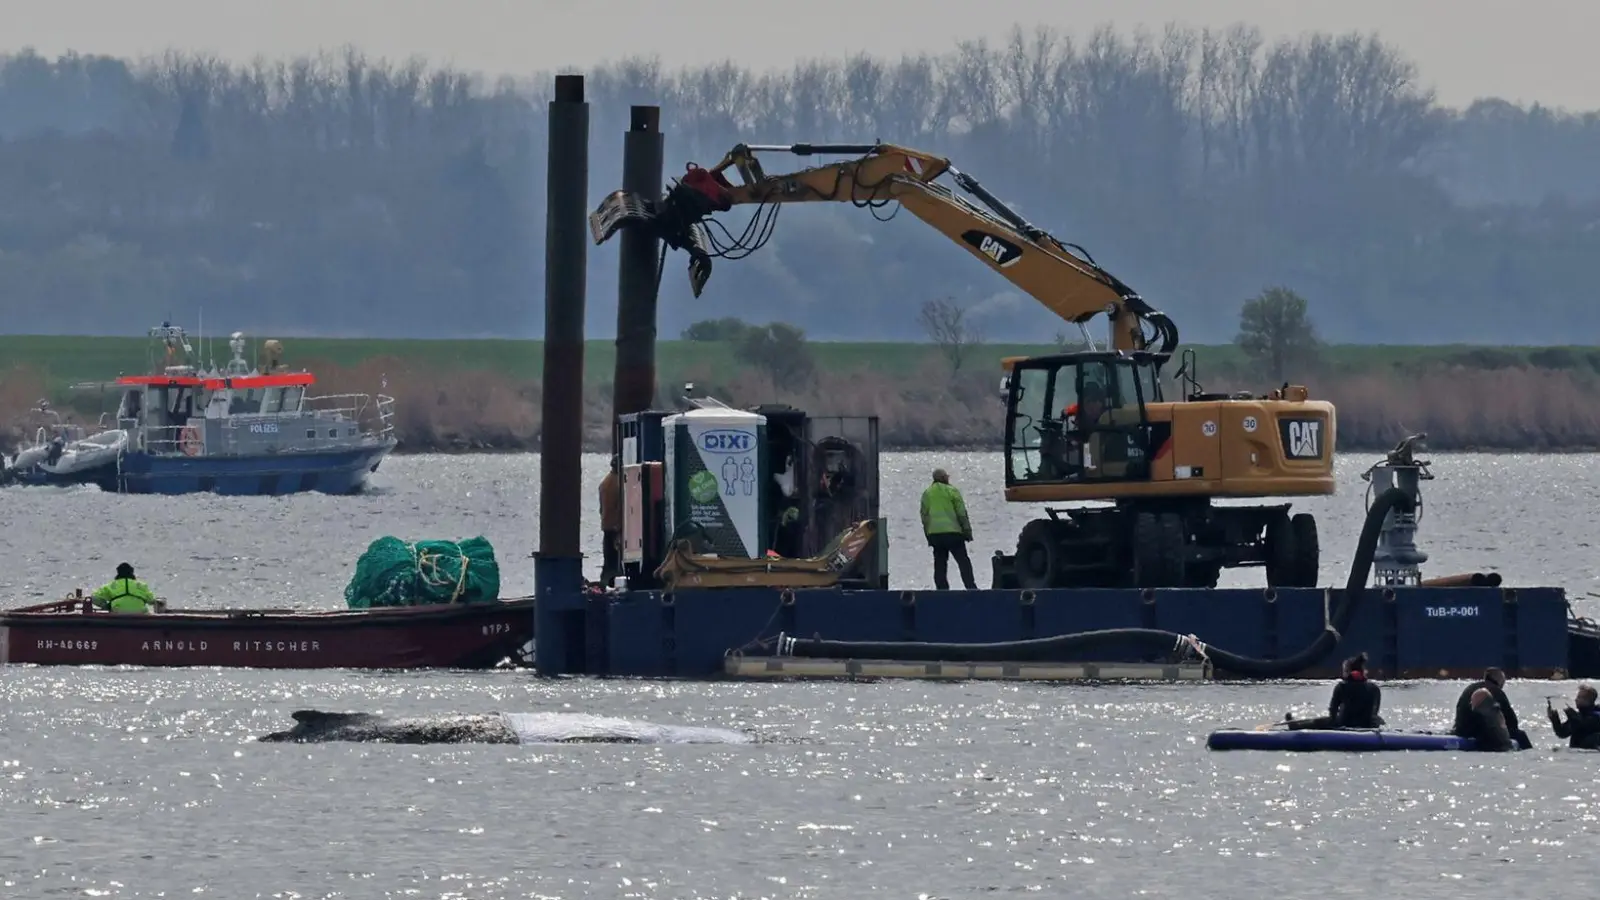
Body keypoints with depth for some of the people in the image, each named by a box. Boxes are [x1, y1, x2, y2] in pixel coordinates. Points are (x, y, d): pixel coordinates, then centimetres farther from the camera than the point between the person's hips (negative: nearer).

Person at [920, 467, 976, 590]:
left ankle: (942, 588, 2)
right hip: (953, 532, -4)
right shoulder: (951, 491, -3)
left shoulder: (927, 494, 10)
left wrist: (928, 536, 19)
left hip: (934, 533, 4)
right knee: (963, 562, -1)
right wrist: (967, 531, 3)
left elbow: (924, 516, 13)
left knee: (940, 564, 7)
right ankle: (971, 587, -8)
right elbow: (961, 513, -4)